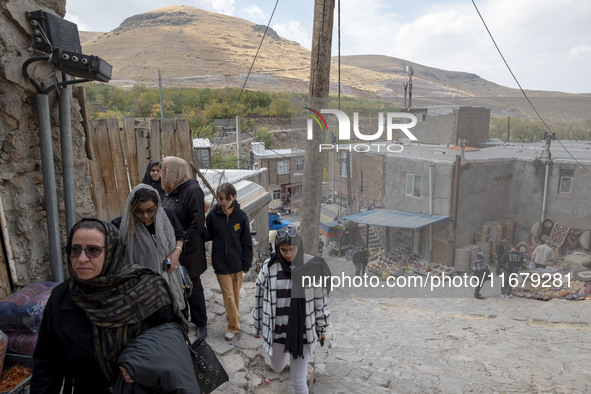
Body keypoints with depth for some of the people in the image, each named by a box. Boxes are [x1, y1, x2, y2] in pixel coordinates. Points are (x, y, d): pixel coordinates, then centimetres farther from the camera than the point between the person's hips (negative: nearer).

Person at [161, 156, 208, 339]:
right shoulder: (170, 190, 8)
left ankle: (200, 323, 24)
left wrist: (183, 240, -19)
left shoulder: (192, 190, -16)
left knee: (193, 288, 6)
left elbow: (198, 222, -20)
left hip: (188, 250, -7)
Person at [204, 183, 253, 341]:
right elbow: (208, 235, 2)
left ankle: (232, 314, 42)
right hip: (220, 263, -1)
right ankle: (234, 326, 17)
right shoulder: (212, 215, -9)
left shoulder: (241, 215, -10)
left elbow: (246, 241, -4)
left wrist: (246, 263, -2)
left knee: (235, 292, 18)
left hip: (236, 262, 1)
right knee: (228, 294, 4)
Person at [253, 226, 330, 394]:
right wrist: (258, 327, 9)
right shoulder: (269, 267, -12)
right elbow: (260, 298, 0)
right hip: (276, 330, 2)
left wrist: (322, 328, 4)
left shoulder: (311, 266, -15)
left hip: (302, 331, -2)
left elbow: (320, 300, -4)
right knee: (277, 368, 26)